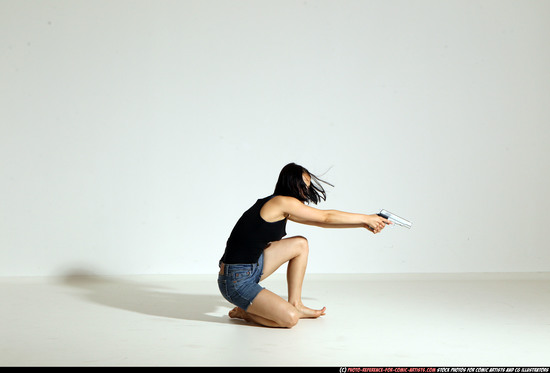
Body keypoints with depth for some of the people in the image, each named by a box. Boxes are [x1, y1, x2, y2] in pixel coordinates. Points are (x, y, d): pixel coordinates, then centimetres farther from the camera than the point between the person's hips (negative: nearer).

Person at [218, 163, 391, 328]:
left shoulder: (284, 210, 12)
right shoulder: (283, 202, -16)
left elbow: (321, 221, 15)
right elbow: (325, 217, -9)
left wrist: (364, 223, 13)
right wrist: (366, 218, 1)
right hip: (237, 281, -10)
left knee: (300, 244, 12)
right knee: (289, 319, -22)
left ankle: (295, 304, 16)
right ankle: (244, 313, 3)